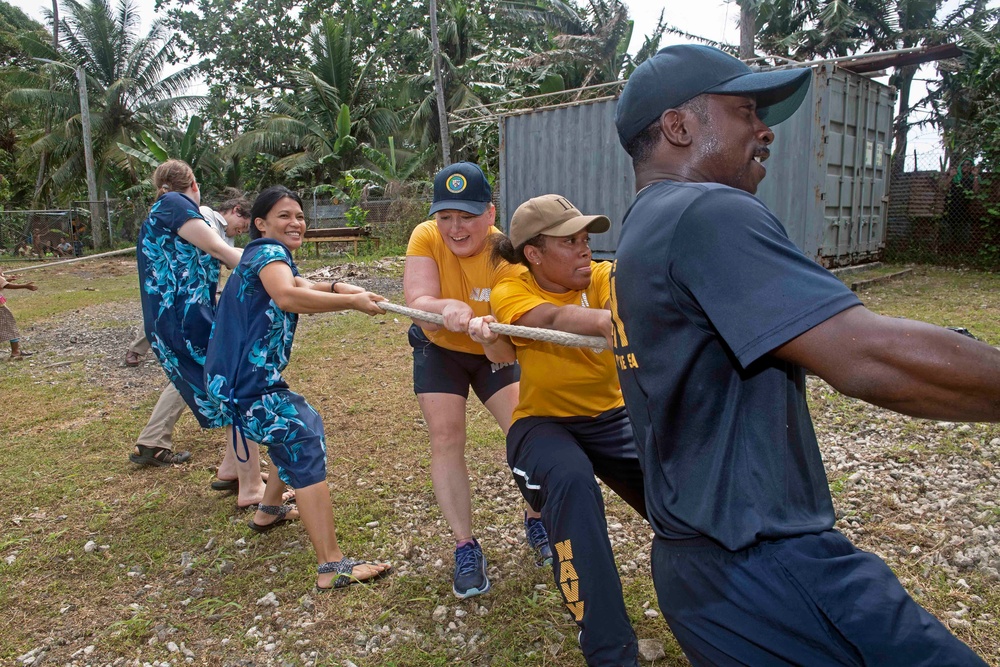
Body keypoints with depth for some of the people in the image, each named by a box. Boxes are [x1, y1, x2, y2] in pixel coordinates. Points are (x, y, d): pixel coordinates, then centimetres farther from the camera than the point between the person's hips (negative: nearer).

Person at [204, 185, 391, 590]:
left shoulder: (266, 257, 21)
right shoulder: (268, 251, -11)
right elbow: (288, 296, -31)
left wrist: (336, 288, -2)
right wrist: (353, 301, -27)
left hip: (238, 379, 11)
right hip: (247, 383, -11)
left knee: (300, 431, 26)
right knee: (305, 452, -15)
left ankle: (269, 511, 41)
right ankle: (333, 567, -19)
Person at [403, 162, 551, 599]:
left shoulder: (507, 256, -29)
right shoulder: (425, 238, -23)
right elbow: (418, 302, -34)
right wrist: (446, 309, -56)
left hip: (494, 351, -1)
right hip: (439, 350, 1)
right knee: (446, 440, -8)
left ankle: (536, 521, 17)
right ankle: (465, 547, 6)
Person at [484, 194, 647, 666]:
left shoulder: (602, 278, -8)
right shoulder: (511, 294, -14)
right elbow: (556, 319, -35)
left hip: (612, 416, 3)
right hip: (544, 422, -2)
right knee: (570, 479, -36)